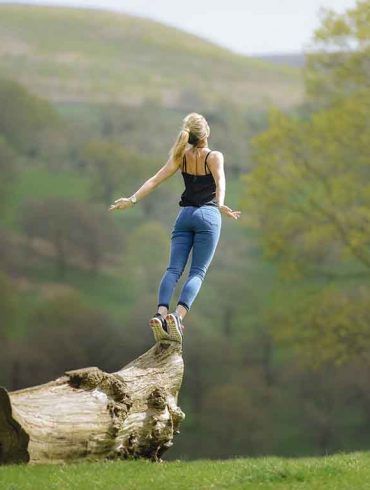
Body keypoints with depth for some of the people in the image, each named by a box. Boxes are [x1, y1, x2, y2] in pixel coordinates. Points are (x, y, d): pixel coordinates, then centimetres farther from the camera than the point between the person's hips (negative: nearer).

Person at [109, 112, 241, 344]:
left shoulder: (182, 156, 8)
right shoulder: (214, 157, -3)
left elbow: (154, 180, 3)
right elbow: (220, 182, -21)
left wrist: (132, 199, 3)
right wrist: (220, 205, -36)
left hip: (185, 215, 4)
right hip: (208, 215, -3)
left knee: (174, 269, -4)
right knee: (197, 272, -6)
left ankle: (161, 314, -27)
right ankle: (178, 315, -28)